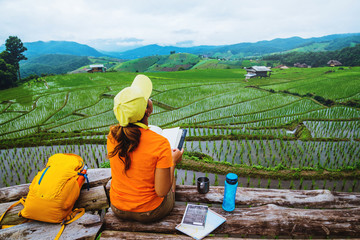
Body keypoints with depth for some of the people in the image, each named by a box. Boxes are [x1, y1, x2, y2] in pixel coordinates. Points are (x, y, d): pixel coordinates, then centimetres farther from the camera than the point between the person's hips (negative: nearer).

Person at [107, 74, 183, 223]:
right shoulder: (160, 144, -31)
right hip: (150, 214, -4)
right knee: (170, 175, 25)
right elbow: (161, 191, -23)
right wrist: (173, 161, -10)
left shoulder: (112, 134, -16)